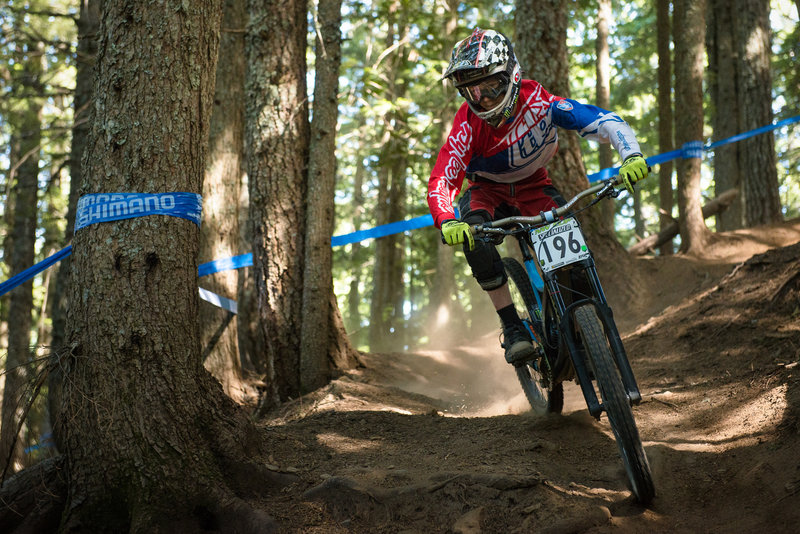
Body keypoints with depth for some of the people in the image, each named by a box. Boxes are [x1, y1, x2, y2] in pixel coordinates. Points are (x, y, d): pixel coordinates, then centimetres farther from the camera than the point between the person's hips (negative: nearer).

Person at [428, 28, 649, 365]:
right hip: (486, 190, 0)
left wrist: (632, 156, -52)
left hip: (533, 187, 1)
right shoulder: (469, 123, -30)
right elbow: (440, 180, -38)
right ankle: (512, 328, -23)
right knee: (473, 235, -34)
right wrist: (447, 223, -58)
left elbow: (605, 121, -33)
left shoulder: (536, 101, -29)